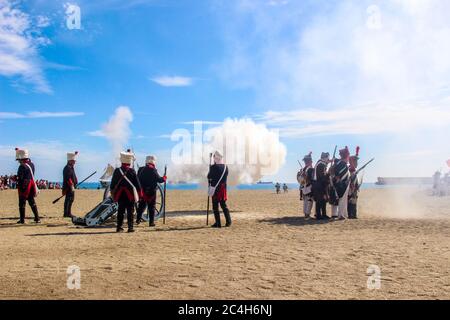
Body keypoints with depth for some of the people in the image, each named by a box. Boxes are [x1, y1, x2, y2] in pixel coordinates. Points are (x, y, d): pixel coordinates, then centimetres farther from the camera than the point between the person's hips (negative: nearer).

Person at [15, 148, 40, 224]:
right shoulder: (31, 164, 4)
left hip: (24, 186, -7)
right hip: (31, 184, 7)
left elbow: (20, 178, -17)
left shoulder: (22, 166, -17)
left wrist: (20, 188, -9)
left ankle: (22, 220, 7)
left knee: (22, 203, 3)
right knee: (32, 202, 13)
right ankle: (37, 218, 11)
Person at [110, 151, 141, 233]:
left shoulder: (117, 170, 0)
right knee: (130, 211, 2)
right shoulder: (132, 171, -8)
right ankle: (130, 227, 1)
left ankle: (119, 227, 12)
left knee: (120, 211, 10)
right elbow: (137, 183, -4)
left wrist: (112, 192, 16)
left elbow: (113, 183, 6)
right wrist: (139, 192, 6)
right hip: (130, 195, -3)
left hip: (120, 194, 3)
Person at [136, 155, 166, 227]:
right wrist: (164, 178, 5)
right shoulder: (153, 170, -12)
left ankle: (138, 219, 20)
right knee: (151, 207, 3)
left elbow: (137, 179, 10)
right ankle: (151, 222, 3)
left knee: (141, 205, 18)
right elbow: (159, 179, -14)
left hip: (142, 191, 5)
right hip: (151, 191, -5)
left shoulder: (141, 169, 5)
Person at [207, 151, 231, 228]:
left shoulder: (213, 167, -14)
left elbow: (209, 177, -6)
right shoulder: (225, 167, 4)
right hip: (223, 187, 5)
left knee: (215, 206, 2)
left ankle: (218, 223, 2)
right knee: (223, 204, 14)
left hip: (215, 188, -5)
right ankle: (228, 221, 11)